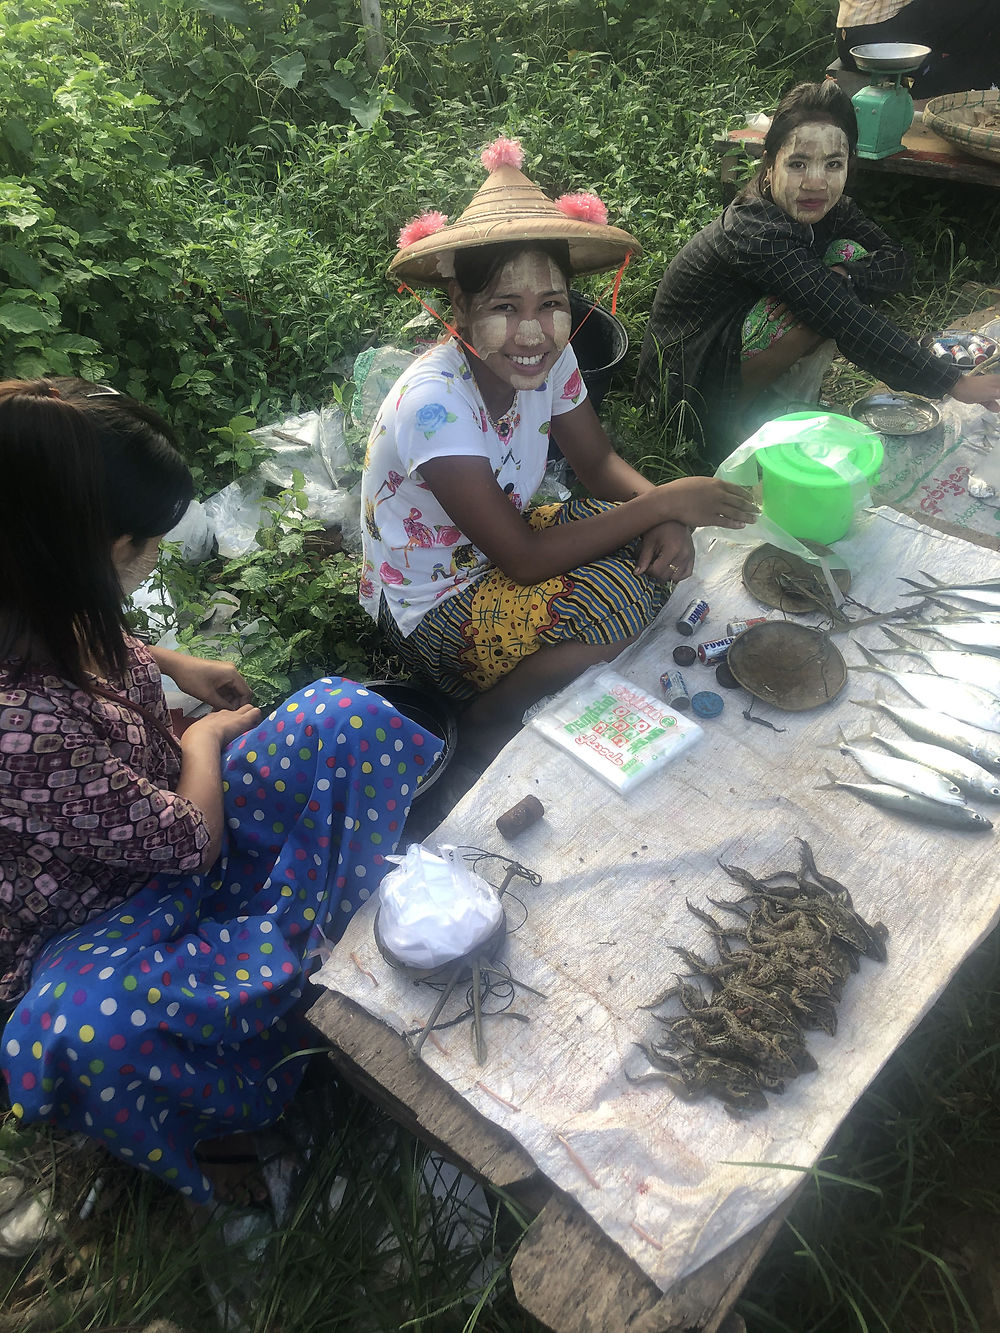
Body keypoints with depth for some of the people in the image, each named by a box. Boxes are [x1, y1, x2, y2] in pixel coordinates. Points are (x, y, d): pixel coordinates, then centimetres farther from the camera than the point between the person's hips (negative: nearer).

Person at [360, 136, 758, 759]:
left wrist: (667, 521, -20)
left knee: (658, 549, -10)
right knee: (617, 601, -26)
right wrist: (663, 502, -27)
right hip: (432, 609, -7)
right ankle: (487, 720, -1)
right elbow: (523, 561, -31)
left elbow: (598, 460, 1)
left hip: (501, 543, 7)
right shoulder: (434, 404, -32)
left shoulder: (550, 357, -12)